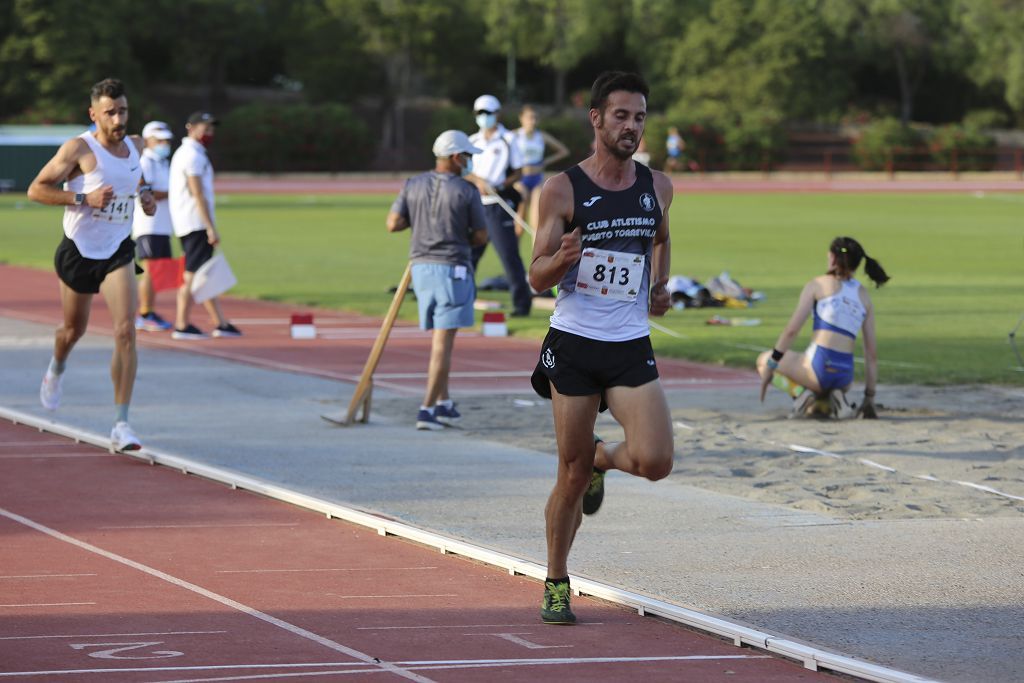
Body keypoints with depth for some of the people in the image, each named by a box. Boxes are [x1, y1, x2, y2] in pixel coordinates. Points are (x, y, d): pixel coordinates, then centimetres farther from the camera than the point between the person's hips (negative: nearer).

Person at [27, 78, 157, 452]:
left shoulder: (135, 145, 2)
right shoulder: (79, 148, -15)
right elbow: (36, 189, -15)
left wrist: (145, 193, 3)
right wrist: (83, 198, -25)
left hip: (118, 252, 2)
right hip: (79, 251, -2)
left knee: (125, 332, -16)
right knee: (73, 330, 18)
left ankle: (121, 425, -16)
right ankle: (56, 370, 56)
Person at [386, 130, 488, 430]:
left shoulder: (413, 186, 3)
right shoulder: (467, 192, -9)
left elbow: (393, 224, 0)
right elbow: (481, 236, -3)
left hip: (421, 267, 5)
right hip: (453, 270, -5)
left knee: (439, 339, 19)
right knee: (443, 344, -4)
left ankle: (444, 404, 23)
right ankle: (427, 410, -9)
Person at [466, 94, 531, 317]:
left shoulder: (507, 140, -1)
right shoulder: (473, 141, 13)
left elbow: (518, 172, -1)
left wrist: (500, 185, -17)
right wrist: (478, 180, -12)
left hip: (498, 205, -5)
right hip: (476, 205, 5)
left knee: (509, 254, -7)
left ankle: (522, 303, -4)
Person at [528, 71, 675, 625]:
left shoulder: (657, 188, 6)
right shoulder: (562, 191, -6)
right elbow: (537, 279, -5)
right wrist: (562, 258, -25)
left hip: (631, 348, 3)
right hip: (573, 344, -3)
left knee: (655, 462, -15)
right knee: (572, 475, 1)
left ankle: (603, 458, 21)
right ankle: (556, 585, 20)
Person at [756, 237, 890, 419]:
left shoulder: (818, 285, 3)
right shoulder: (864, 296, 14)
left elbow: (791, 330, -4)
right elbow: (871, 354, 13)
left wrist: (770, 365, 3)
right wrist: (869, 398, 17)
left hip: (818, 365, -5)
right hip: (845, 375, 5)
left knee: (763, 360, 22)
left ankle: (807, 394, -2)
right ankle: (837, 397, 2)